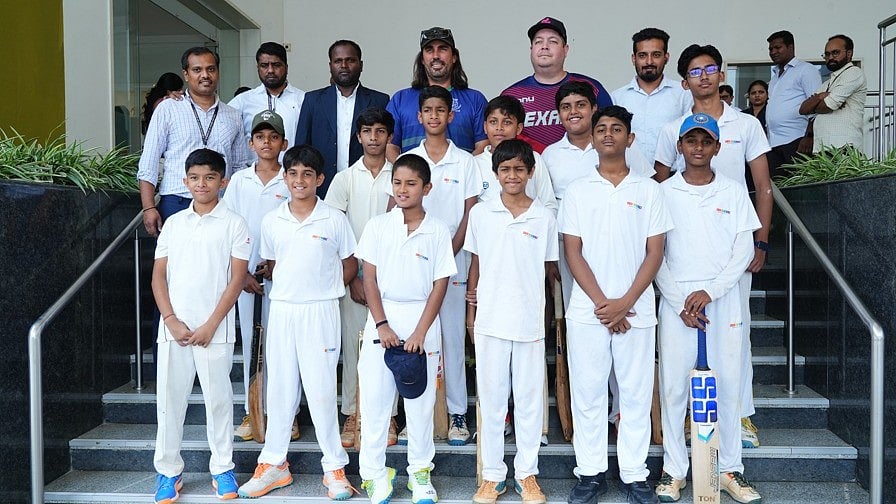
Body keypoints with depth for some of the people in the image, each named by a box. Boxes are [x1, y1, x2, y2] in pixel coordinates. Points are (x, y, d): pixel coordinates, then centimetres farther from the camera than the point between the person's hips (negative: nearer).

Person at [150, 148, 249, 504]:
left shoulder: (233, 224, 0)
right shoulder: (174, 223, 9)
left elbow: (236, 279, -5)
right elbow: (158, 276, 7)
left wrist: (211, 325, -10)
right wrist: (171, 320, -5)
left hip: (214, 328, -3)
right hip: (173, 326, 3)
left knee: (218, 397, 5)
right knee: (169, 398, 7)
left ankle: (222, 468, 19)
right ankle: (168, 471, 20)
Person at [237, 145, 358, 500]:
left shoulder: (334, 219, -2)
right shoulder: (272, 221, 6)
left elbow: (350, 264, 6)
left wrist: (321, 288, 2)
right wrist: (291, 286, 3)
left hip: (320, 311, -3)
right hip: (281, 310, 3)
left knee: (321, 389, -1)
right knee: (279, 387, 10)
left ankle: (334, 467, 12)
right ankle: (274, 464, 23)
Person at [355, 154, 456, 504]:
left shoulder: (438, 231, -2)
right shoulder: (378, 226, 1)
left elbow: (440, 285, -3)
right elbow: (370, 278, 0)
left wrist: (419, 333, -11)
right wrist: (382, 325, -10)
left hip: (421, 317, -1)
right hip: (382, 319, 1)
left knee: (420, 400, 7)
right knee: (374, 398, 4)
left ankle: (420, 472, 23)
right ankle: (375, 473, 17)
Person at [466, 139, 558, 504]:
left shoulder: (544, 217, 1)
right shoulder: (480, 214, 3)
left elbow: (546, 269, 7)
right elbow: (475, 265, 8)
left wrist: (538, 307, 4)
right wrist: (471, 312, 7)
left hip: (530, 320, 0)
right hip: (490, 320, 1)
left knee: (529, 398, 8)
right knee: (491, 398, 8)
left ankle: (527, 473, 24)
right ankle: (492, 474, 21)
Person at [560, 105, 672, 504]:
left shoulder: (648, 190, 6)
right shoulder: (577, 192, 7)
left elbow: (654, 252, 1)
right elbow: (573, 253, 1)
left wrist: (624, 303, -9)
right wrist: (602, 304, -9)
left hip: (636, 311, 0)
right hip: (587, 311, 0)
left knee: (636, 394, 6)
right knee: (587, 393, 6)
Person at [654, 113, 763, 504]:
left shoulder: (734, 192, 7)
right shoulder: (663, 193, 4)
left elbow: (744, 251, 2)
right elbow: (655, 256, 0)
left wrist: (709, 292, -10)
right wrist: (680, 303, -8)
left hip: (723, 300, 1)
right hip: (676, 302, -1)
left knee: (727, 385, 4)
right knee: (673, 386, 1)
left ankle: (731, 470, 16)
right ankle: (674, 470, 12)